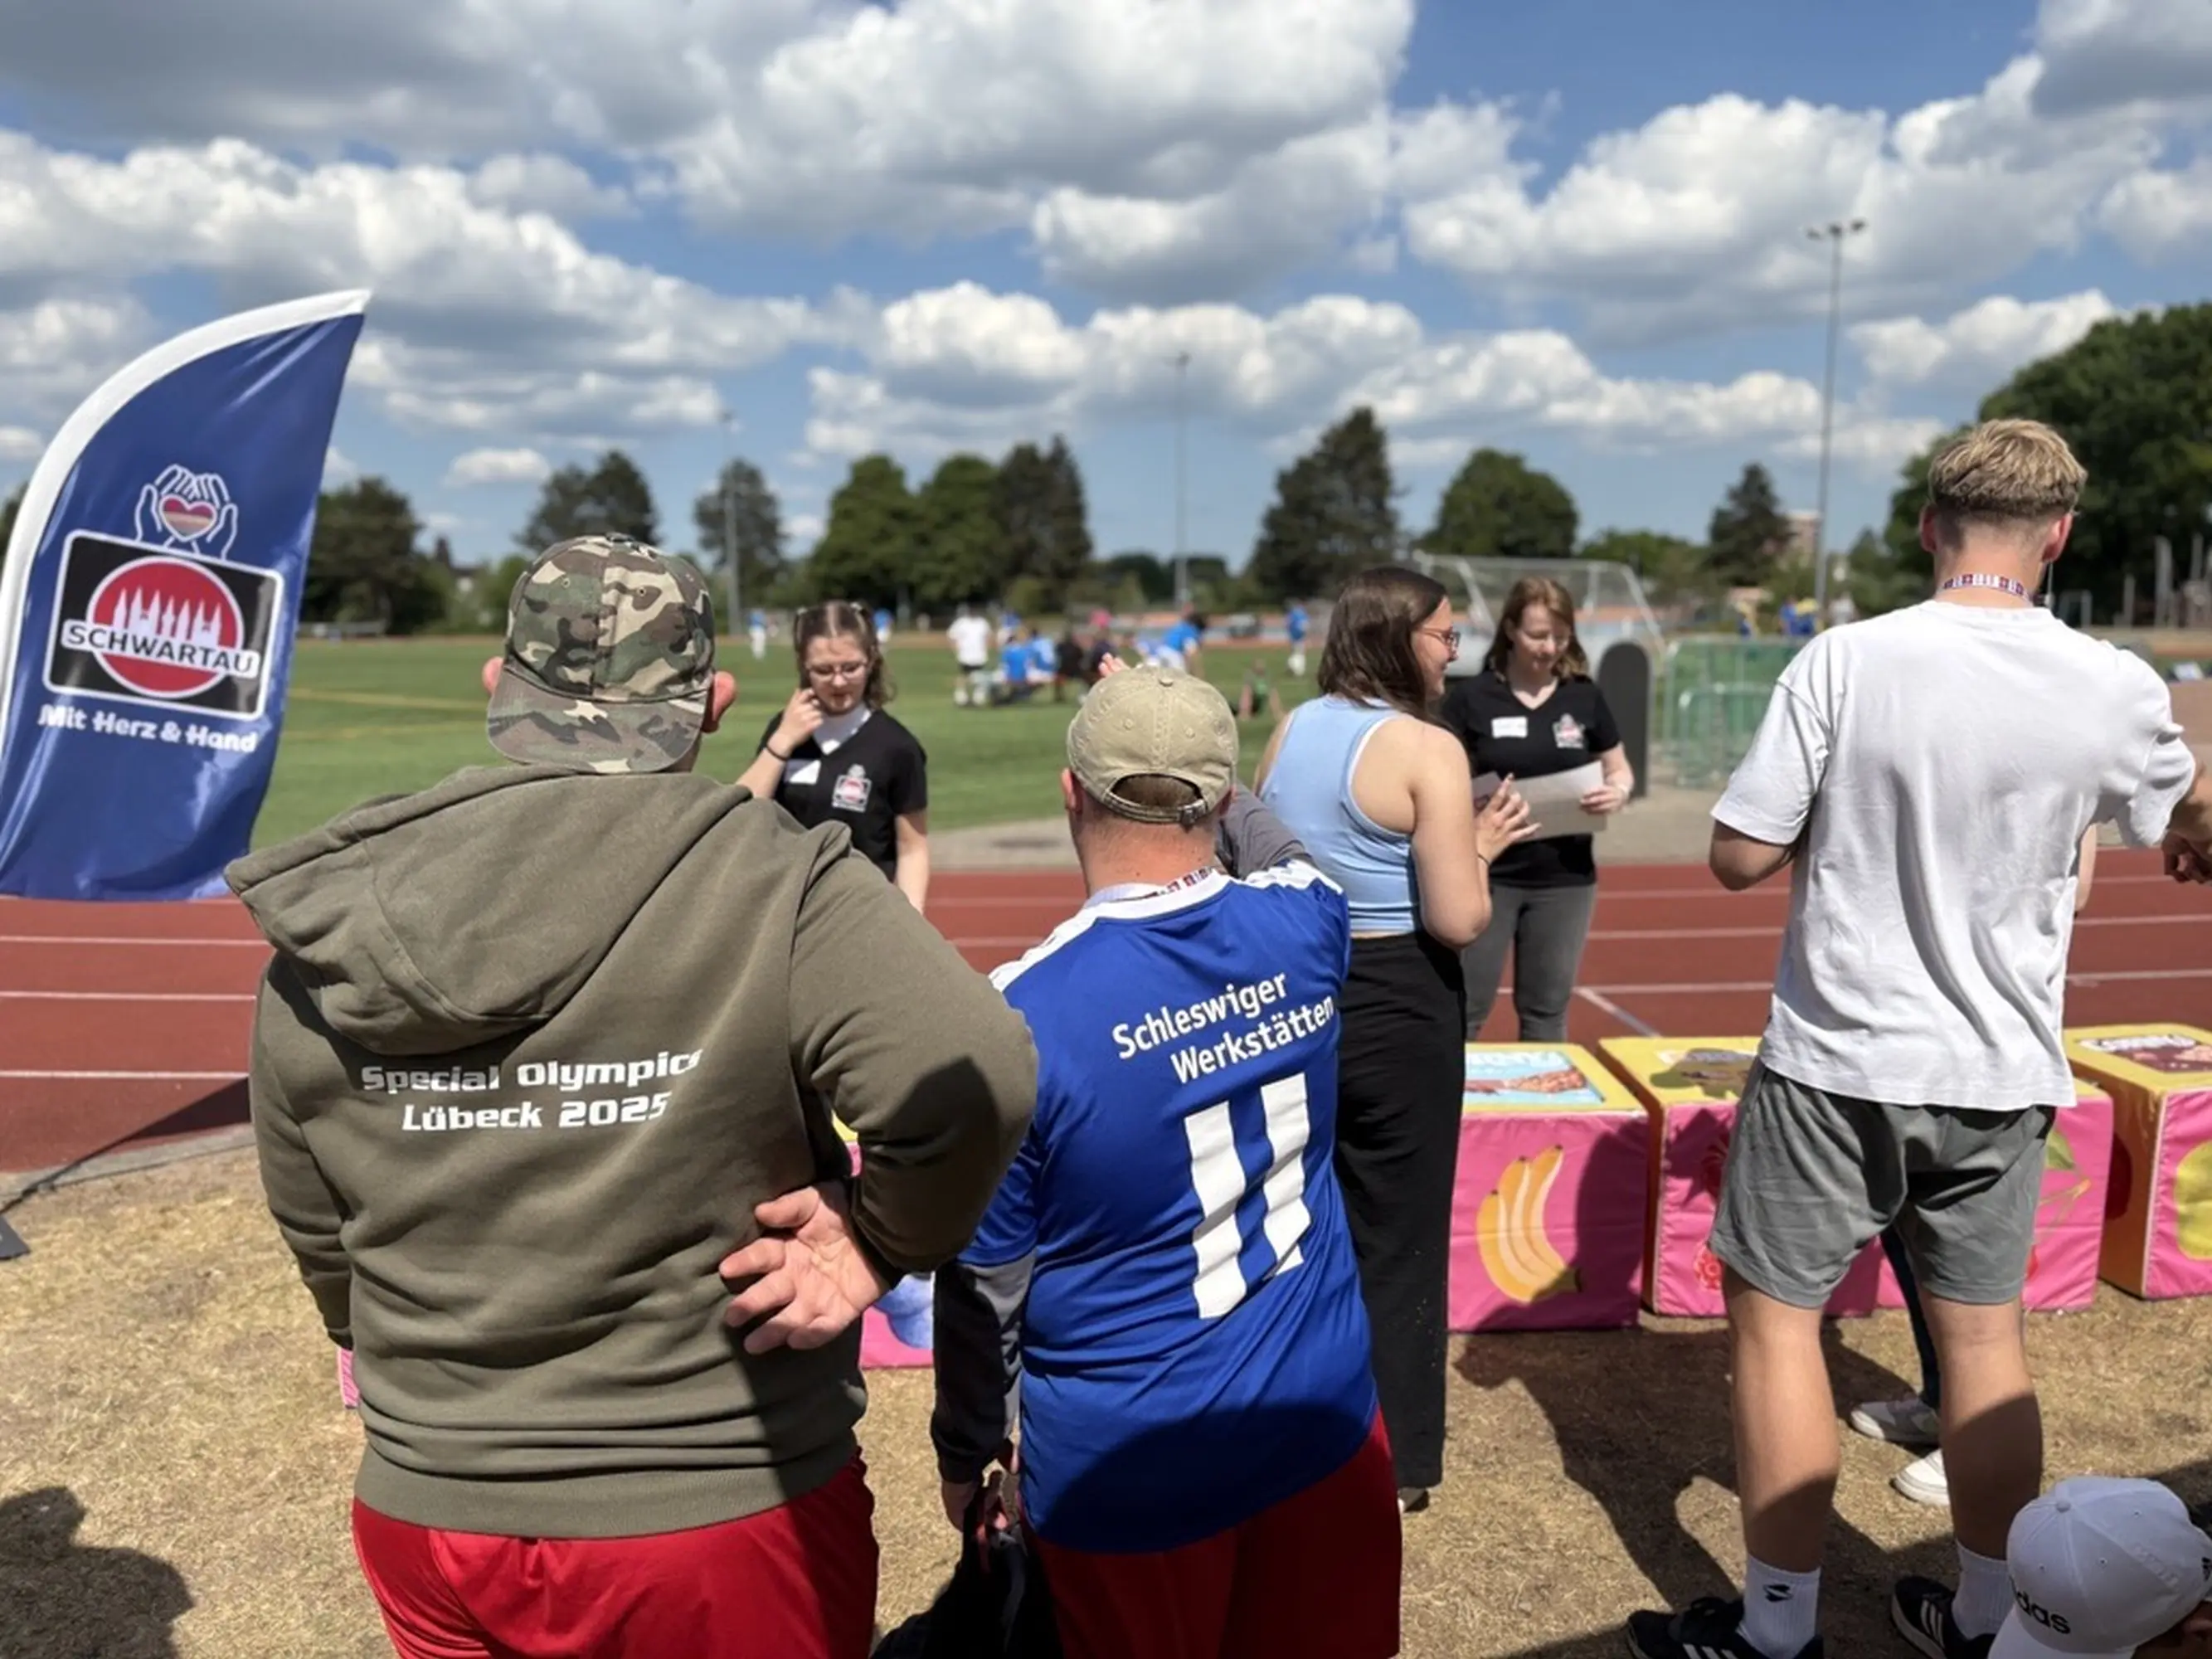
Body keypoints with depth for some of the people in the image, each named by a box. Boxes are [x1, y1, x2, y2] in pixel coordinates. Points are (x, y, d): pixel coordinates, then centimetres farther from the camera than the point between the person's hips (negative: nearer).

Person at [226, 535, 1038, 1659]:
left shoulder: (325, 927, -5)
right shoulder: (772, 889, -20)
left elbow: (317, 1234, 5)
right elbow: (975, 1079, -32)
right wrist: (881, 1245, -14)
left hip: (423, 1519, 4)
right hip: (729, 1522, -3)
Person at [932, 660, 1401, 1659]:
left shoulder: (1023, 1014, -23)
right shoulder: (1306, 922, -11)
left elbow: (984, 1285, -11)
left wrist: (966, 1452, 6)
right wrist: (1196, 767, 28)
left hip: (1130, 1465, -3)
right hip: (1321, 1416, 4)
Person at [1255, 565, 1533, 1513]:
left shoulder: (1289, 732, 6)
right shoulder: (1428, 749, -16)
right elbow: (1458, 921, -19)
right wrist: (1477, 848, 0)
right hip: (1394, 1005, -6)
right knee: (1395, 1236, 8)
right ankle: (1390, 1465, 22)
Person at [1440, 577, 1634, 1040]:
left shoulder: (1584, 696, 5)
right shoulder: (1470, 697, -4)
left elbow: (1620, 769, 13)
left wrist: (1617, 793, -9)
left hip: (1565, 877, 3)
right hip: (1487, 875, -3)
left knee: (1547, 1010, 12)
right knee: (1463, 1007, 1)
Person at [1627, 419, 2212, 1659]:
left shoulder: (1846, 660, -14)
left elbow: (1741, 858, -12)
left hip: (1837, 1062, -3)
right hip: (2000, 1076, 4)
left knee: (1775, 1315, 10)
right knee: (1986, 1336, 18)